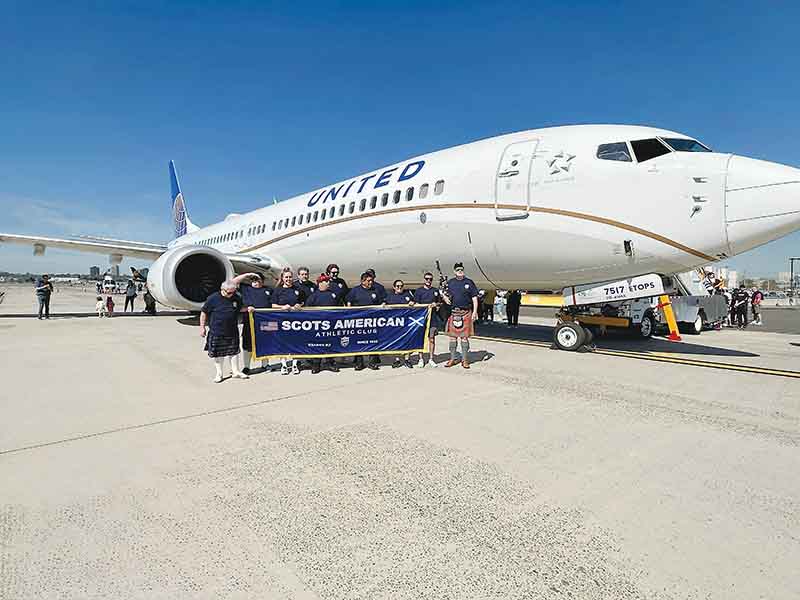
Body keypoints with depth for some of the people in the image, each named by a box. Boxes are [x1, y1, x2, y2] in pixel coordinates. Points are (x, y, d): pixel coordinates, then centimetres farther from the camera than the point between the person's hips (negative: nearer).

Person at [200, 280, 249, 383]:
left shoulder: (237, 298, 2)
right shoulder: (213, 298, -10)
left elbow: (239, 309, 22)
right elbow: (204, 313, -3)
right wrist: (202, 327, -4)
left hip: (232, 331, 3)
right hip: (216, 332, -3)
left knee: (234, 351, 10)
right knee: (218, 353, 6)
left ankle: (236, 371, 24)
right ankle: (219, 374, 20)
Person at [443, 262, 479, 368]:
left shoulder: (469, 282, 3)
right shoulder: (450, 283, 10)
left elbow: (474, 298, 2)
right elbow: (444, 294, 20)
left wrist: (474, 311, -6)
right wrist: (445, 298, -4)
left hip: (466, 313, -2)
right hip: (453, 312, 2)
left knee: (465, 336, 2)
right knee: (452, 336, 6)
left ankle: (465, 360, 11)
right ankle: (452, 359, 16)